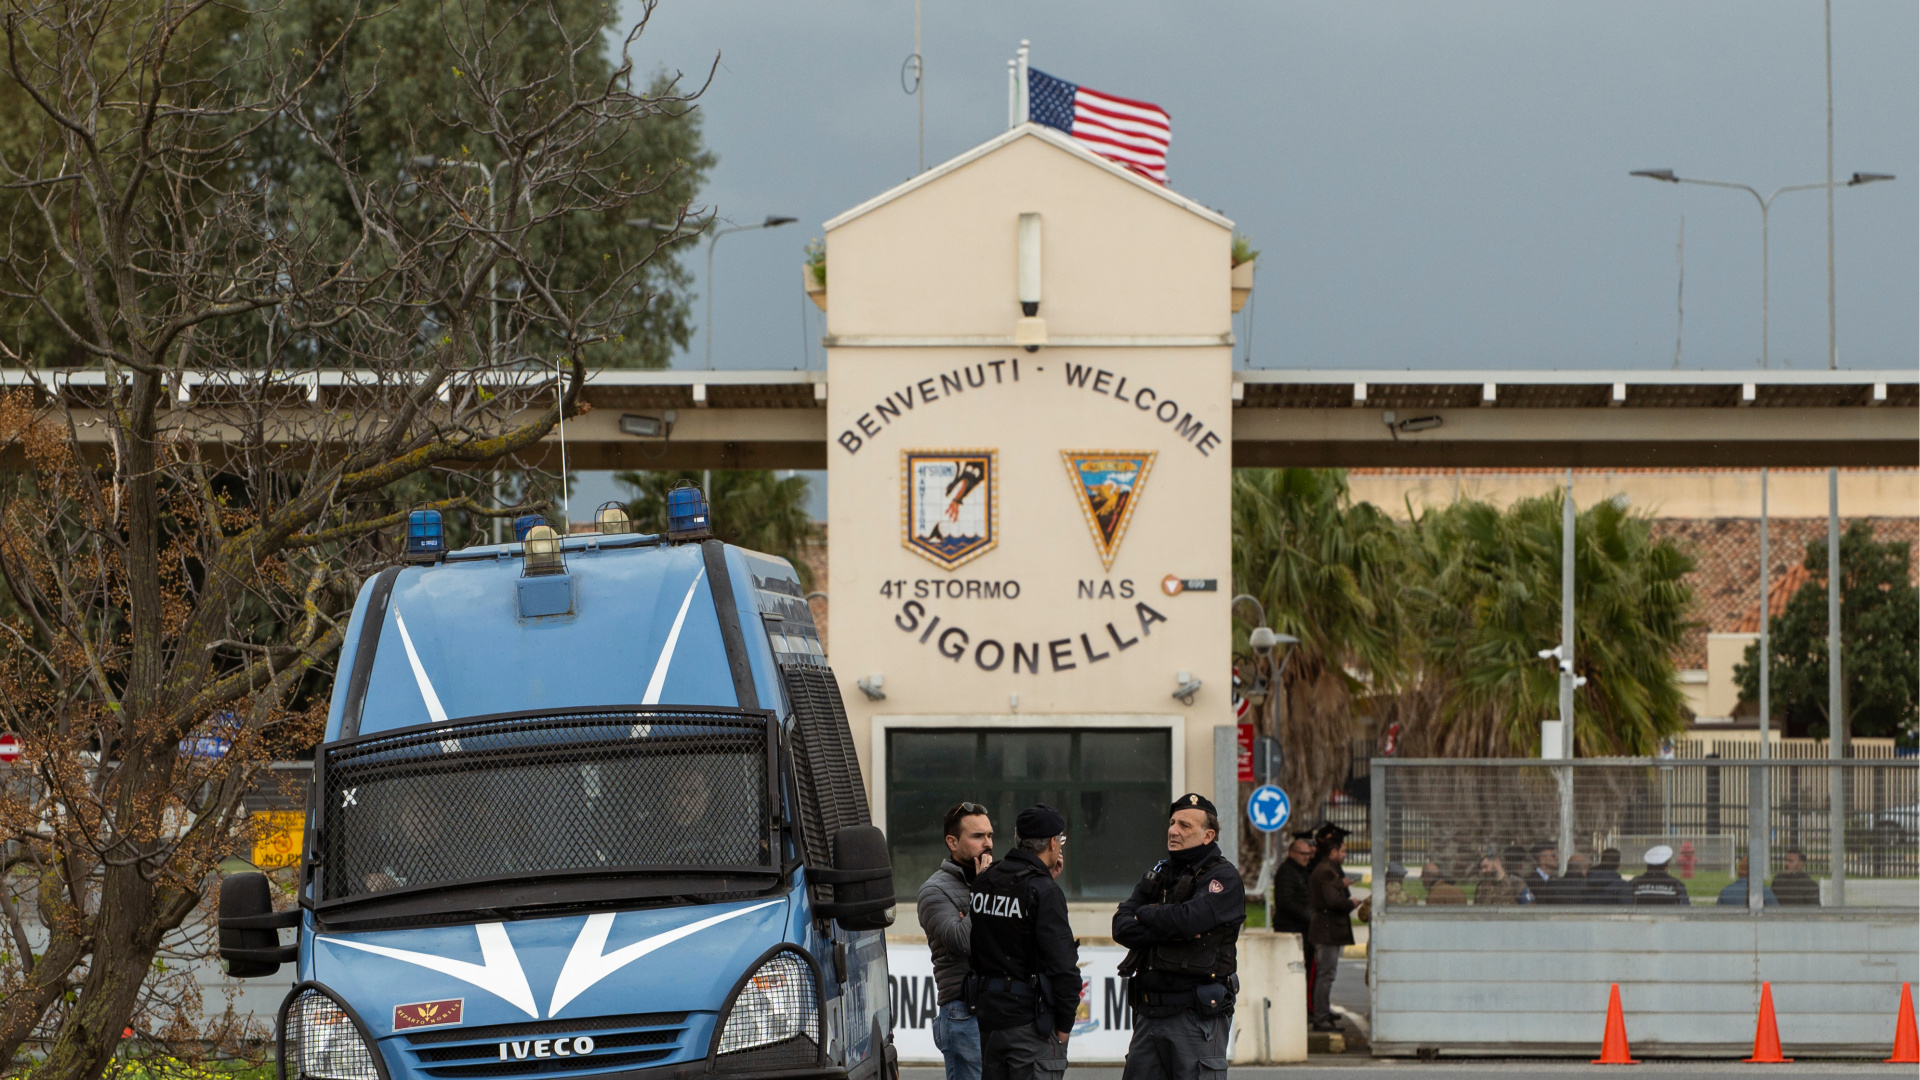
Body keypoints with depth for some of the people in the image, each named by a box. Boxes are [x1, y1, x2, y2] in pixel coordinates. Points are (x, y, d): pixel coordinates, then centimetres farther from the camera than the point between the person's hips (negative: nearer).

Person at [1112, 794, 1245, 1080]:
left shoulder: (1224, 878, -4)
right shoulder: (1159, 874, 16)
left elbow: (1188, 918, -21)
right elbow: (1122, 927, 4)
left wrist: (1146, 915, -2)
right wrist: (1169, 933, -12)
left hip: (1197, 1016, -7)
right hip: (1150, 1013, 7)